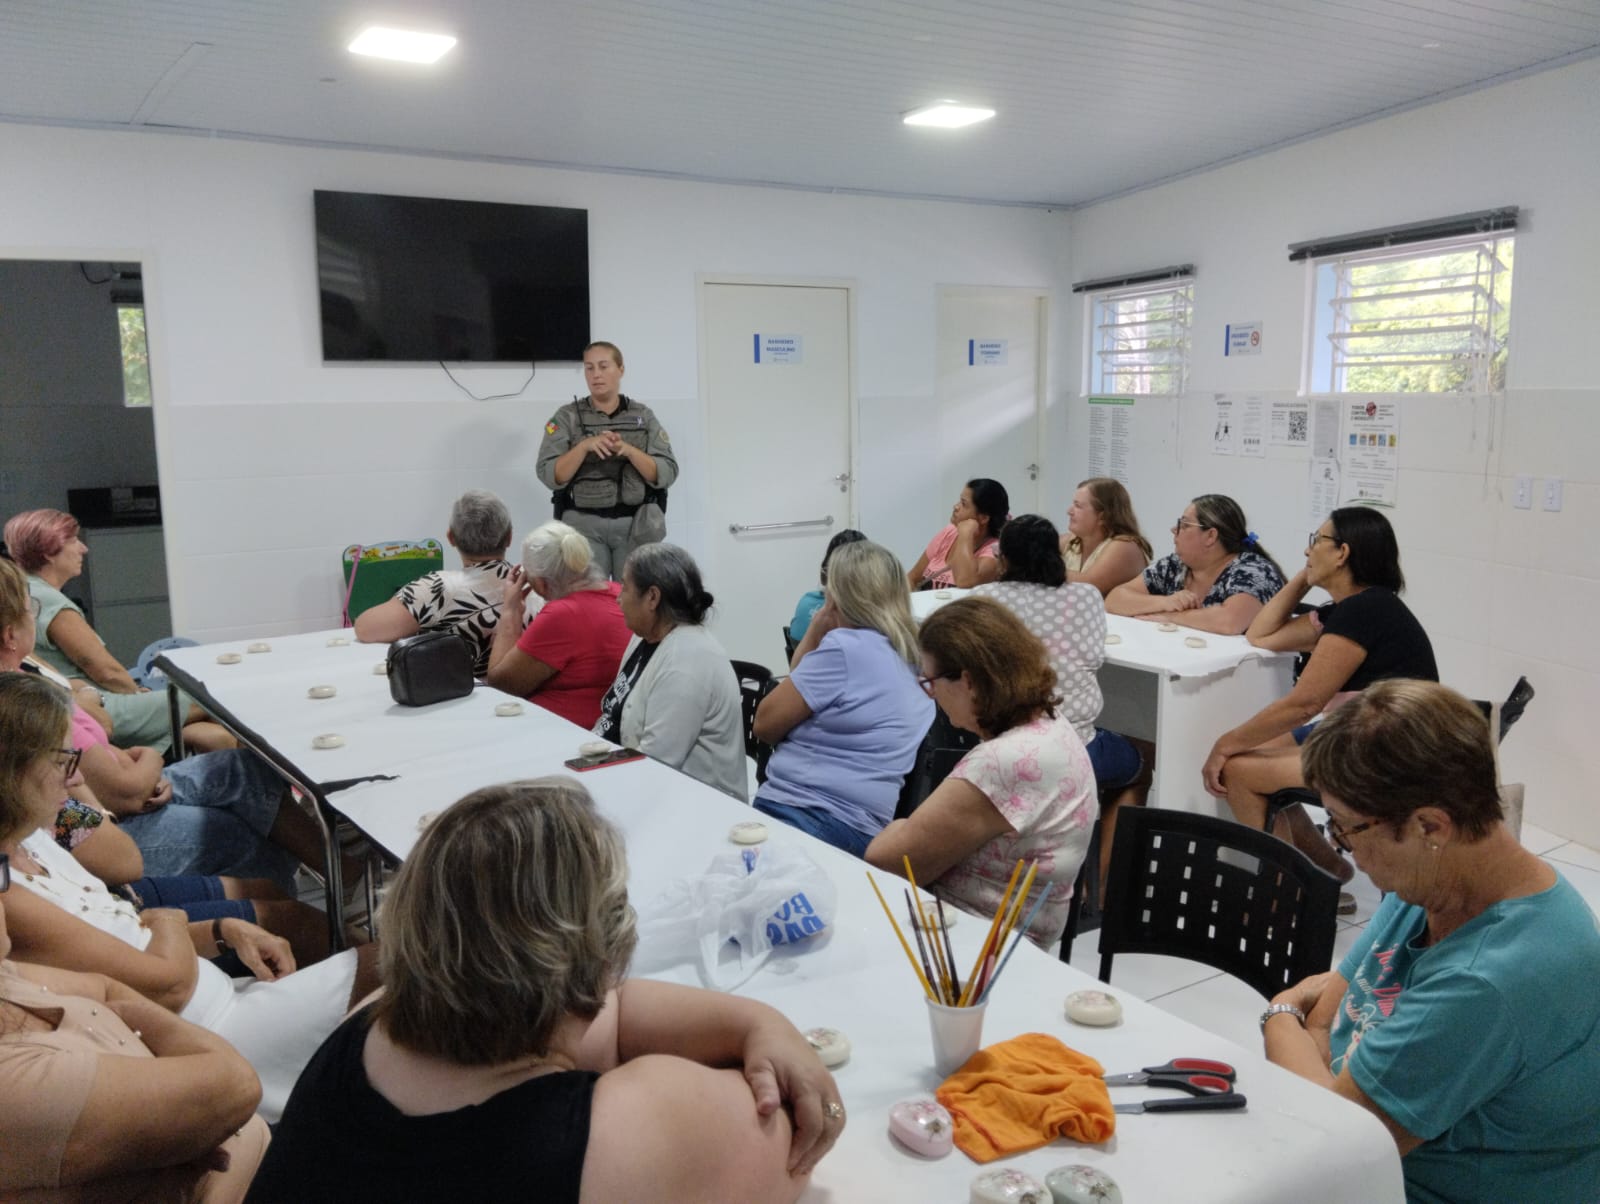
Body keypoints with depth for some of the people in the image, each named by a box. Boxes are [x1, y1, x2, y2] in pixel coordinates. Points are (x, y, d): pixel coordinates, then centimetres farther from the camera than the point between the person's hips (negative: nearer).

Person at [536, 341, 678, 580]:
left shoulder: (643, 416, 6)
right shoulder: (567, 417, 3)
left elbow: (667, 474, -2)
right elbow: (549, 476, -6)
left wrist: (629, 450, -16)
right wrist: (585, 446, -19)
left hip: (636, 526, 1)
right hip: (584, 526, -1)